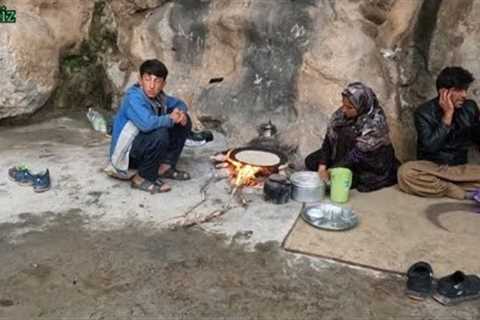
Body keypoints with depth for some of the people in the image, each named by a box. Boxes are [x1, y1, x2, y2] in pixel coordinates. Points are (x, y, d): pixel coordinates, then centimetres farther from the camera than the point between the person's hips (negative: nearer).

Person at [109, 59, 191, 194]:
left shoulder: (158, 96, -1)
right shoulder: (133, 98, -24)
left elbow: (179, 103, 16)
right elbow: (146, 123, -41)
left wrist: (180, 113, -9)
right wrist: (170, 118, -22)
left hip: (144, 146, 8)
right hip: (126, 153, -8)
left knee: (184, 121, 3)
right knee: (160, 135, -35)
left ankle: (165, 166, 6)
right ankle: (143, 178, -13)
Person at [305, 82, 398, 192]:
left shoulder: (375, 122, -30)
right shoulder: (341, 113, -13)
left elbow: (358, 154, -30)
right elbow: (329, 139, -12)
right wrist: (322, 165, -24)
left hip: (372, 164, -6)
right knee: (311, 161, -6)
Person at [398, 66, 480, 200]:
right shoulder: (424, 112, -10)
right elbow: (431, 146, -21)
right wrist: (448, 114, -21)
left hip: (460, 169, 2)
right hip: (430, 168, -2)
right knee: (405, 172, -36)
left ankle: (436, 186, -25)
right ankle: (468, 194, -29)